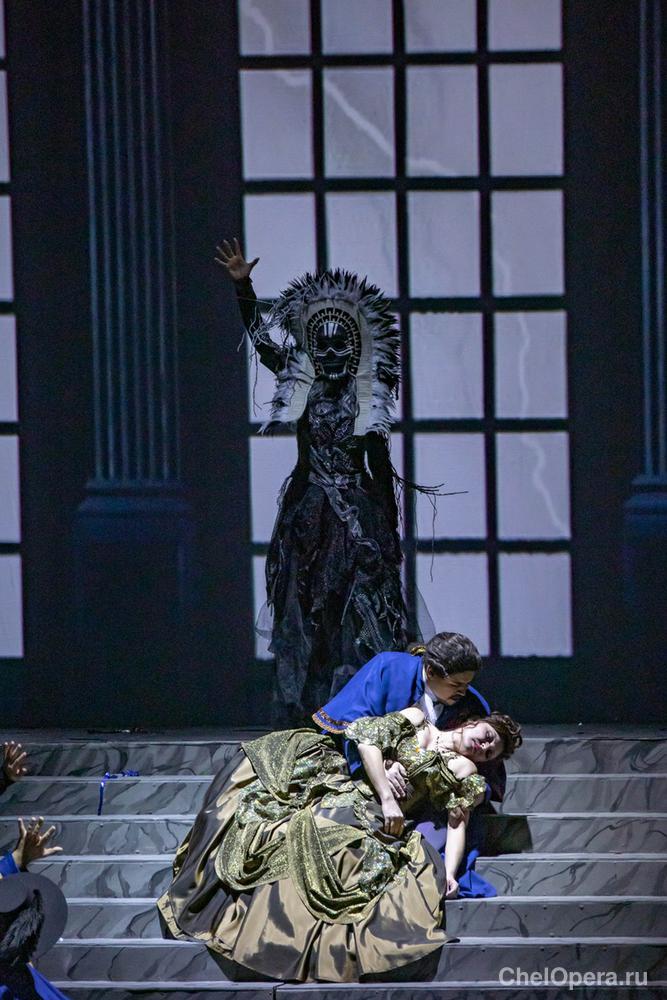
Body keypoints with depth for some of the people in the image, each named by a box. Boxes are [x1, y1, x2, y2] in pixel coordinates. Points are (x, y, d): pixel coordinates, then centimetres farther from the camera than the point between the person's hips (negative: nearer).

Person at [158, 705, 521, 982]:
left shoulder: (464, 771, 21)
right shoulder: (416, 720, 19)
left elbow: (458, 823, 8)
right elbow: (369, 741, 4)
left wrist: (449, 872, -10)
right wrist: (386, 799, -7)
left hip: (380, 828, 0)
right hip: (345, 795, 0)